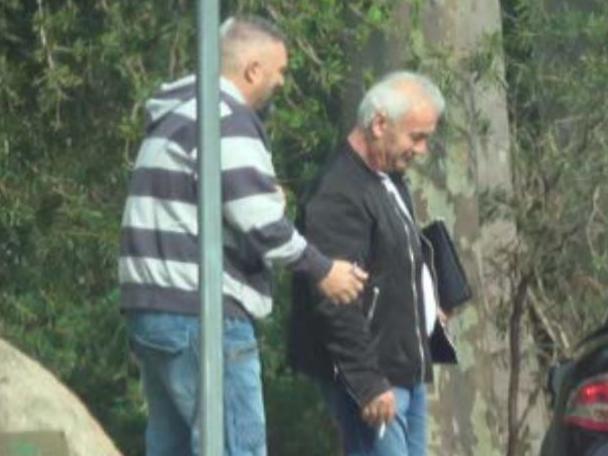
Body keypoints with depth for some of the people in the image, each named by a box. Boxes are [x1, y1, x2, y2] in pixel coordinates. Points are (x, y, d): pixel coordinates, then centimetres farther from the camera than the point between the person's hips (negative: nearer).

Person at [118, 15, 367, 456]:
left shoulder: (178, 115, 19)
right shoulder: (226, 120, -12)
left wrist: (267, 198, 19)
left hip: (153, 305, 10)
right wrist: (322, 270, -8)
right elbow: (259, 222, -19)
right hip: (200, 313, -10)